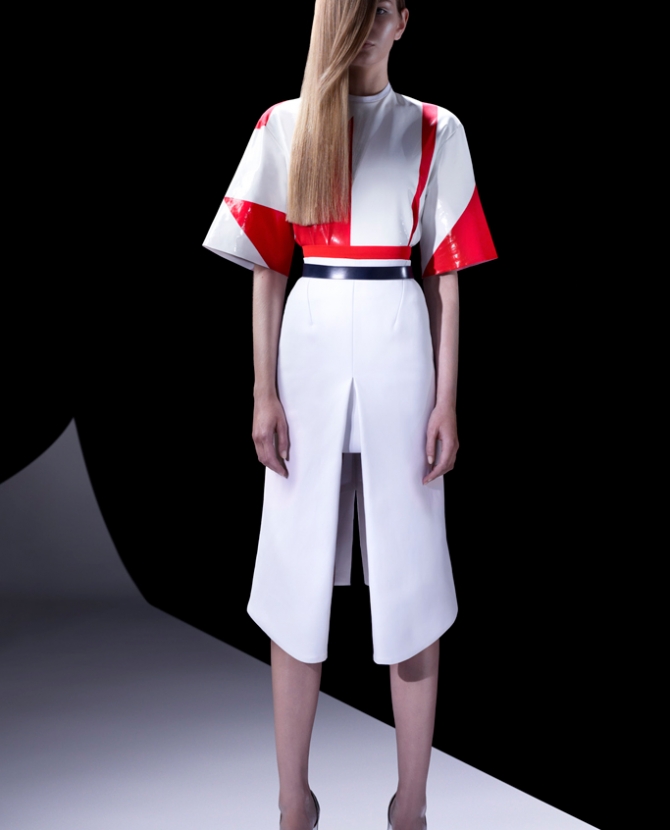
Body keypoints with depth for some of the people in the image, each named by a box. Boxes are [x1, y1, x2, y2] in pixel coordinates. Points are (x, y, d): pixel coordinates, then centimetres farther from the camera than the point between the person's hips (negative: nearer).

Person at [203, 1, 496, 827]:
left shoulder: (433, 131, 6)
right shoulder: (282, 127, 7)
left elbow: (446, 277, 4)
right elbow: (267, 271, 5)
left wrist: (446, 403, -2)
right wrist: (264, 394, -2)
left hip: (400, 350, 0)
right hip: (310, 345, 1)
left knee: (411, 576, 4)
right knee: (298, 575, 5)